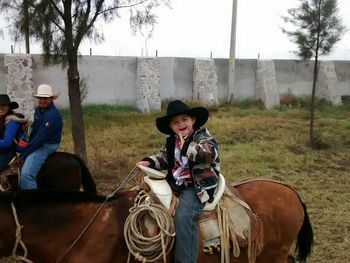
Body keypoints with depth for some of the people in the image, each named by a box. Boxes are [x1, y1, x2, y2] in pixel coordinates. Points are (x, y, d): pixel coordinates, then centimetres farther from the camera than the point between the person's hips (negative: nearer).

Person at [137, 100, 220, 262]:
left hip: (198, 185, -8)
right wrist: (149, 162, 4)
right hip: (176, 183, 8)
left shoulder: (202, 136, -10)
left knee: (183, 216, -27)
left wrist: (186, 147, -25)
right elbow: (164, 156, 23)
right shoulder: (172, 140, 11)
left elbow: (210, 154, -28)